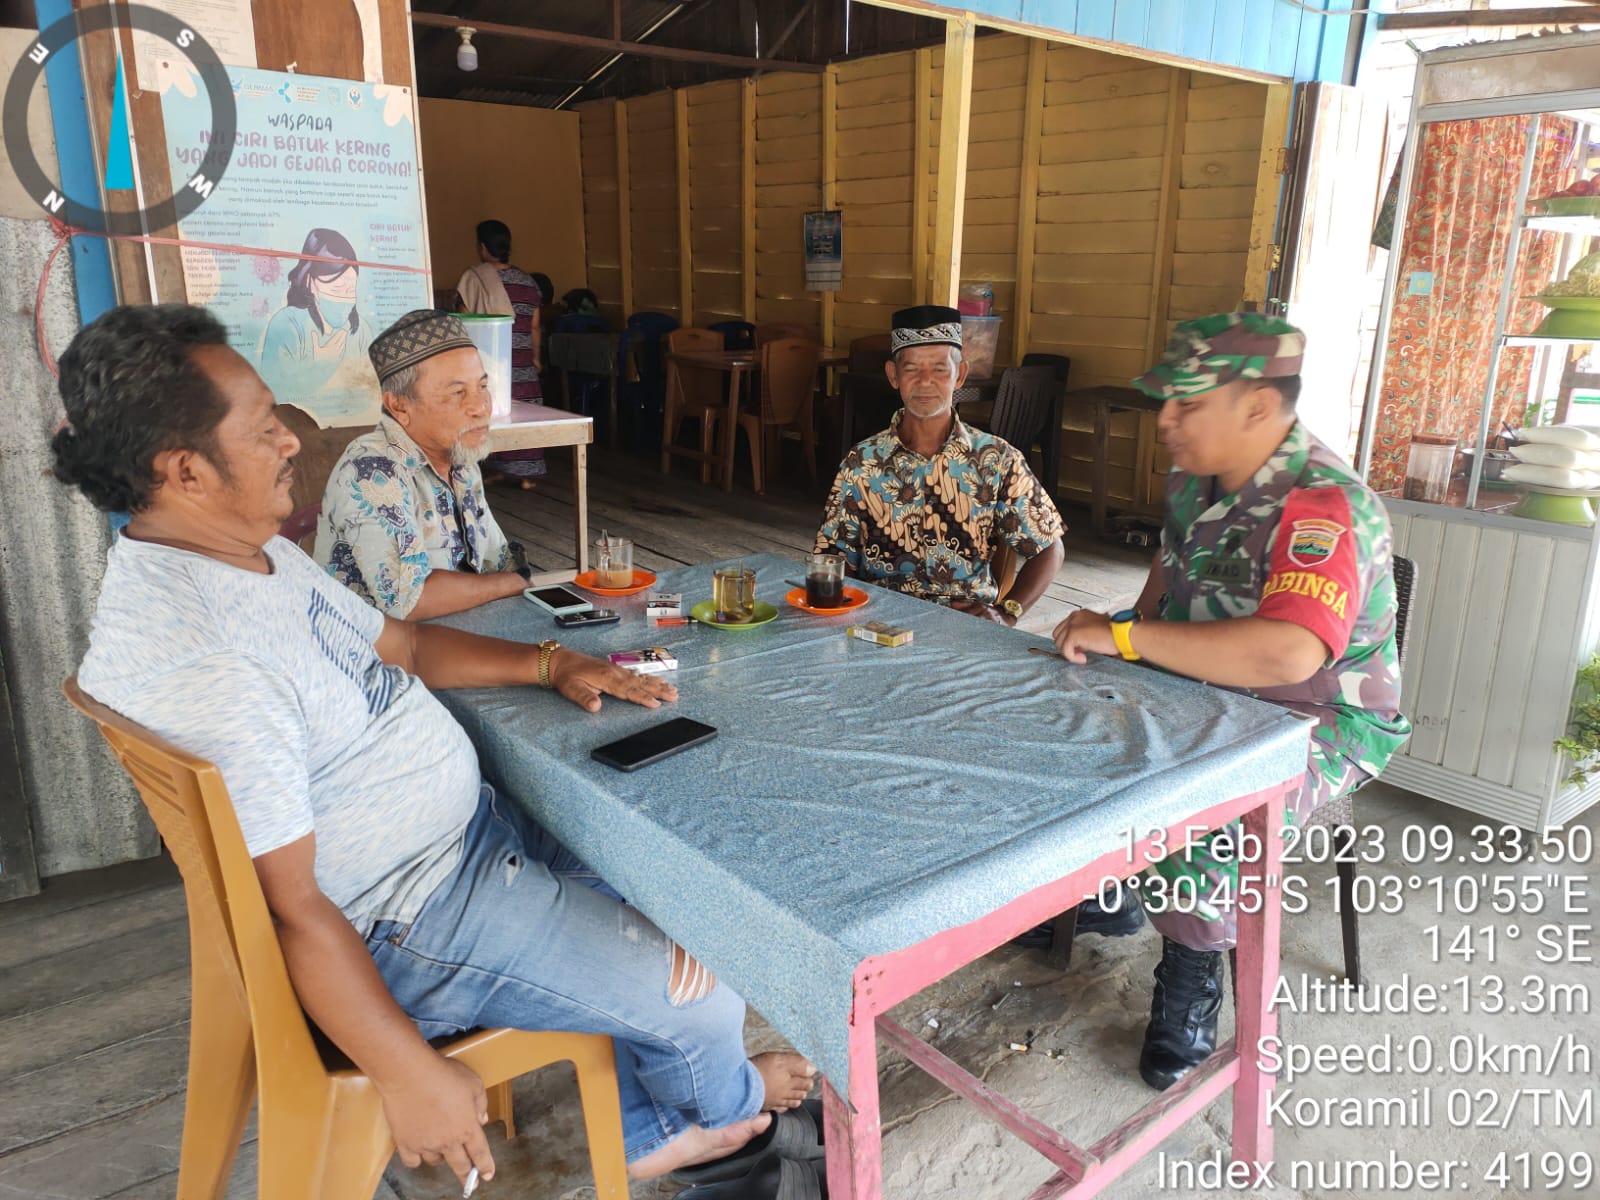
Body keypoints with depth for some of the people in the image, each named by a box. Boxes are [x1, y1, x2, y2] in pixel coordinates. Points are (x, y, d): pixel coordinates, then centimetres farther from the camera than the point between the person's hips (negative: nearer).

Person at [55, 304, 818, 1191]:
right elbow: (289, 907, -28)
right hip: (409, 920, -10)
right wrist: (407, 1075, -24)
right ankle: (728, 1101, 37)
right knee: (701, 994, -2)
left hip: (471, 821, 11)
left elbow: (402, 644, 14)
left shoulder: (257, 556, 3)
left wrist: (551, 664, 3)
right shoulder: (191, 665, -30)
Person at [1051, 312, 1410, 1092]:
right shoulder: (1195, 479, 0)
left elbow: (1287, 653, -43)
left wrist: (1126, 636, -37)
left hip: (1320, 724, -8)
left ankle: (1191, 984, -5)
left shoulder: (1323, 506, -28)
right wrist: (1125, 639, -2)